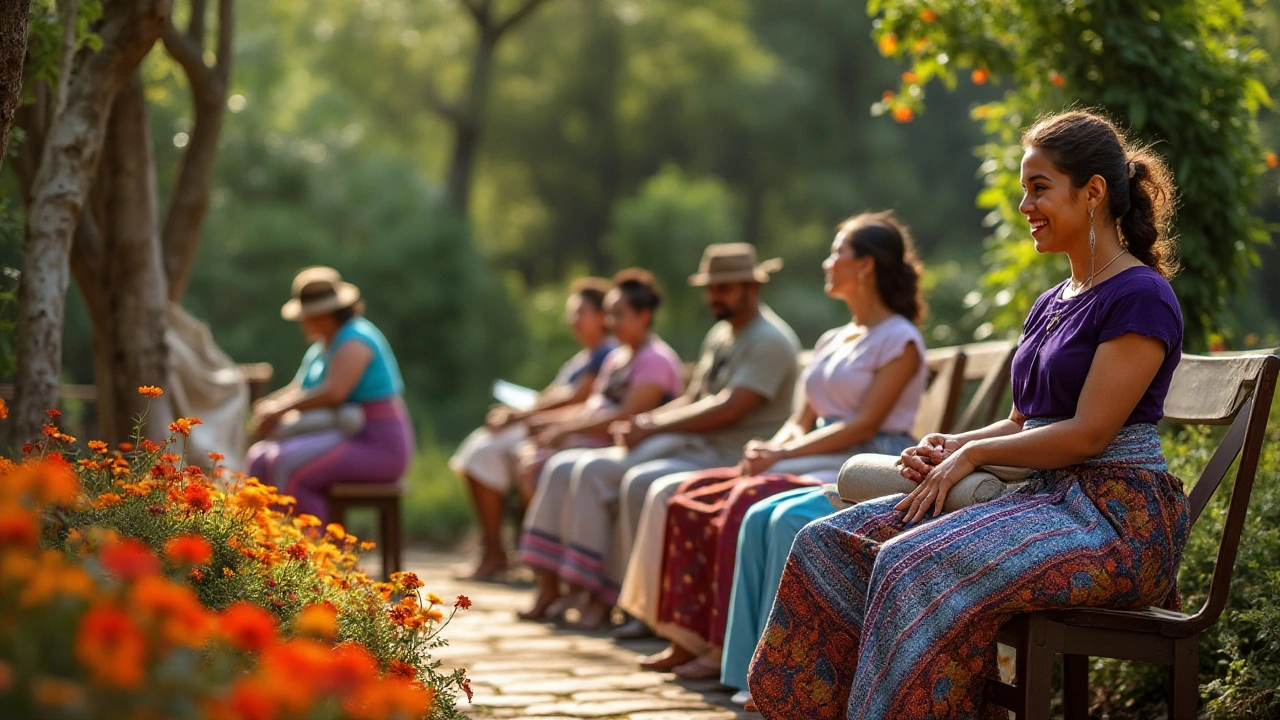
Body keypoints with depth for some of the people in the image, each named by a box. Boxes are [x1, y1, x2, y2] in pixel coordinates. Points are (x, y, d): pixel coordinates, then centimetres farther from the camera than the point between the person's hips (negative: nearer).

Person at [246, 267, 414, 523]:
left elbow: (332, 392, -31)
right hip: (347, 439, 10)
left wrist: (279, 411, -23)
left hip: (376, 446, -10)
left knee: (285, 467, -27)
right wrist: (267, 405, -6)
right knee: (259, 460, 0)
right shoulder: (321, 348, 16)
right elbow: (298, 391, 16)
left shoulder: (352, 341, -16)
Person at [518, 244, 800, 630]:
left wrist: (652, 427, -13)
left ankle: (600, 596, -18)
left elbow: (727, 409, -19)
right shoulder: (721, 335, 21)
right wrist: (643, 422, 2)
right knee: (564, 467, 0)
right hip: (690, 448, 10)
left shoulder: (770, 341, -9)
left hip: (726, 457, -10)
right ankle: (550, 588, -4)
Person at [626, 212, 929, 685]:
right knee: (690, 497, -11)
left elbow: (865, 424, -14)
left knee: (747, 503, -32)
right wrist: (771, 447, -2)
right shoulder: (832, 342, 22)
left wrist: (783, 454, -16)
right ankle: (689, 638, -14)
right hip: (816, 463, 8)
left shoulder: (900, 340, -5)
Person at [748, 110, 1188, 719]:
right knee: (835, 542, -7)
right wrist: (952, 446, 1)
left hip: (1119, 517, -9)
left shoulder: (1140, 298, -10)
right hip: (1046, 496, 9)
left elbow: (1088, 434, -16)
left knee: (919, 566, -32)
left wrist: (972, 452, -9)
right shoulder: (1051, 305, 19)